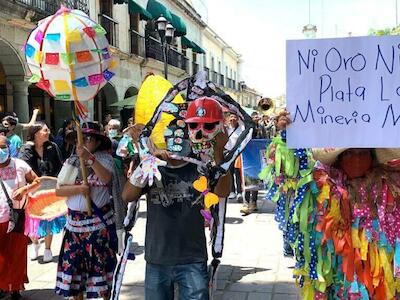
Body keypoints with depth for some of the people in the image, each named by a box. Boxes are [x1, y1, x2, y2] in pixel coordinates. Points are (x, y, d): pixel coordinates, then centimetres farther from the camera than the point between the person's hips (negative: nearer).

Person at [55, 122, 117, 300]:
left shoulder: (105, 158, -4)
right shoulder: (71, 161, 5)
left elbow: (106, 179, -24)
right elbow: (59, 191, -1)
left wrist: (89, 158, -32)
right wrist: (79, 188, -17)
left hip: (100, 220, -3)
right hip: (75, 220, 4)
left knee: (102, 264, 6)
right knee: (74, 263, 11)